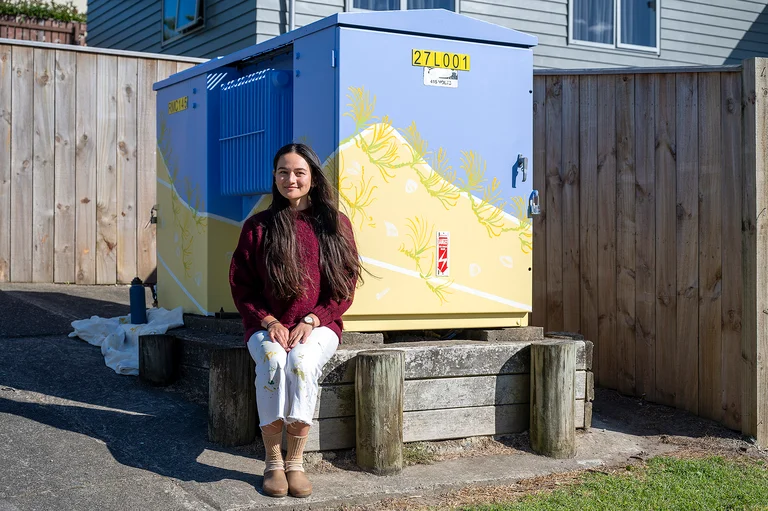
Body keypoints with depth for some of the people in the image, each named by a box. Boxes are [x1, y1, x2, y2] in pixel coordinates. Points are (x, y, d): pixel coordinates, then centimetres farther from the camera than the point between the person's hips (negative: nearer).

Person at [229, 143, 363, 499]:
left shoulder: (335, 224, 7)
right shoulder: (258, 226, 8)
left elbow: (345, 285, 5)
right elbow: (241, 285, 8)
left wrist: (311, 321, -10)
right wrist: (269, 321, -9)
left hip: (318, 325, 0)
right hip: (267, 326, 1)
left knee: (302, 360, -34)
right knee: (273, 362, -34)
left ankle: (296, 463, -24)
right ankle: (273, 463, -23)